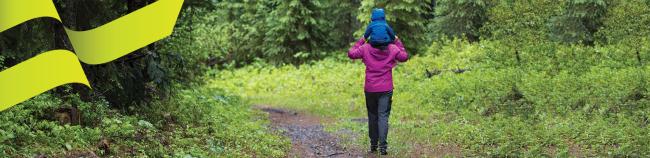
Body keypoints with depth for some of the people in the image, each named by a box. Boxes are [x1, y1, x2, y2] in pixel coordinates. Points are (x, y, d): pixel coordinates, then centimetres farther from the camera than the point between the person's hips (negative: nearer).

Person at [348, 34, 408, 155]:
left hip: (370, 89, 1)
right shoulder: (392, 49, -4)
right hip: (386, 89, -1)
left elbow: (351, 54, 7)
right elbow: (404, 57, 12)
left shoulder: (365, 48, -5)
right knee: (383, 116, -2)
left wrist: (361, 41, 13)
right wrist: (398, 42, 18)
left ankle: (373, 144, 18)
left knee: (372, 115, 14)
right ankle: (382, 145, -12)